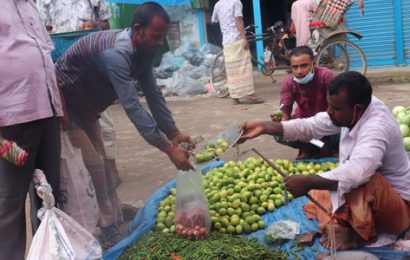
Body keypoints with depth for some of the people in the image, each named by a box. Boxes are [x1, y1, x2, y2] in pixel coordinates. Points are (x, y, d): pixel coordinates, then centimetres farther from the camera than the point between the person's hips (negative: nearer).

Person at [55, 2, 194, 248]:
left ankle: (114, 224, 21)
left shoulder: (143, 51, -7)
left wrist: (174, 133, -3)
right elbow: (132, 107, -39)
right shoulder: (116, 52, -36)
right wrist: (169, 149, -38)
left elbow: (153, 93, 0)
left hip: (85, 109, 9)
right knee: (91, 168, -11)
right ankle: (109, 236, -3)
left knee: (102, 165, 11)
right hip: (62, 107, -9)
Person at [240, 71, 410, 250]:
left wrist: (308, 182, -39)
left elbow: (355, 173, -48)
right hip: (366, 195, 8)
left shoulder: (377, 127, -34)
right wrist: (264, 127, -12)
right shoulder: (353, 111, -9)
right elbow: (310, 126, -5)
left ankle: (362, 234, -15)